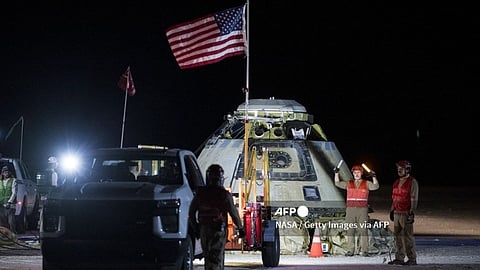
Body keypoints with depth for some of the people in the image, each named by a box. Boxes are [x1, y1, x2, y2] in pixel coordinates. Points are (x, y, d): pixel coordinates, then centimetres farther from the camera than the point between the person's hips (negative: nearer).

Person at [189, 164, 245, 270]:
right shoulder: (225, 195, -9)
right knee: (216, 258, -7)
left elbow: (191, 213, 8)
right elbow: (233, 213, -7)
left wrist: (196, 228, 20)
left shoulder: (200, 194, 3)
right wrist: (240, 228, 7)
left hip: (203, 230, 4)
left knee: (208, 257, 17)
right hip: (219, 230, -4)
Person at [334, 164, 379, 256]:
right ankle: (350, 250, 3)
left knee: (363, 230, -6)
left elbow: (375, 186, -4)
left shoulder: (366, 183, 9)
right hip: (350, 210, 2)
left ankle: (364, 250, -5)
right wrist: (336, 173, 2)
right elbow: (338, 183, 13)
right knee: (350, 230, 0)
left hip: (362, 209, -2)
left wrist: (374, 177, -17)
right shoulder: (349, 183, 15)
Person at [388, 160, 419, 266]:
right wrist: (392, 210, 21)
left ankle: (412, 259, -4)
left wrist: (412, 213, -17)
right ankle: (399, 258, 13)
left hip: (406, 213, -8)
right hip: (397, 213, 8)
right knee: (398, 236, 8)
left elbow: (414, 199, -11)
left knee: (408, 236, -7)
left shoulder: (412, 182, -7)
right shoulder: (397, 182, 17)